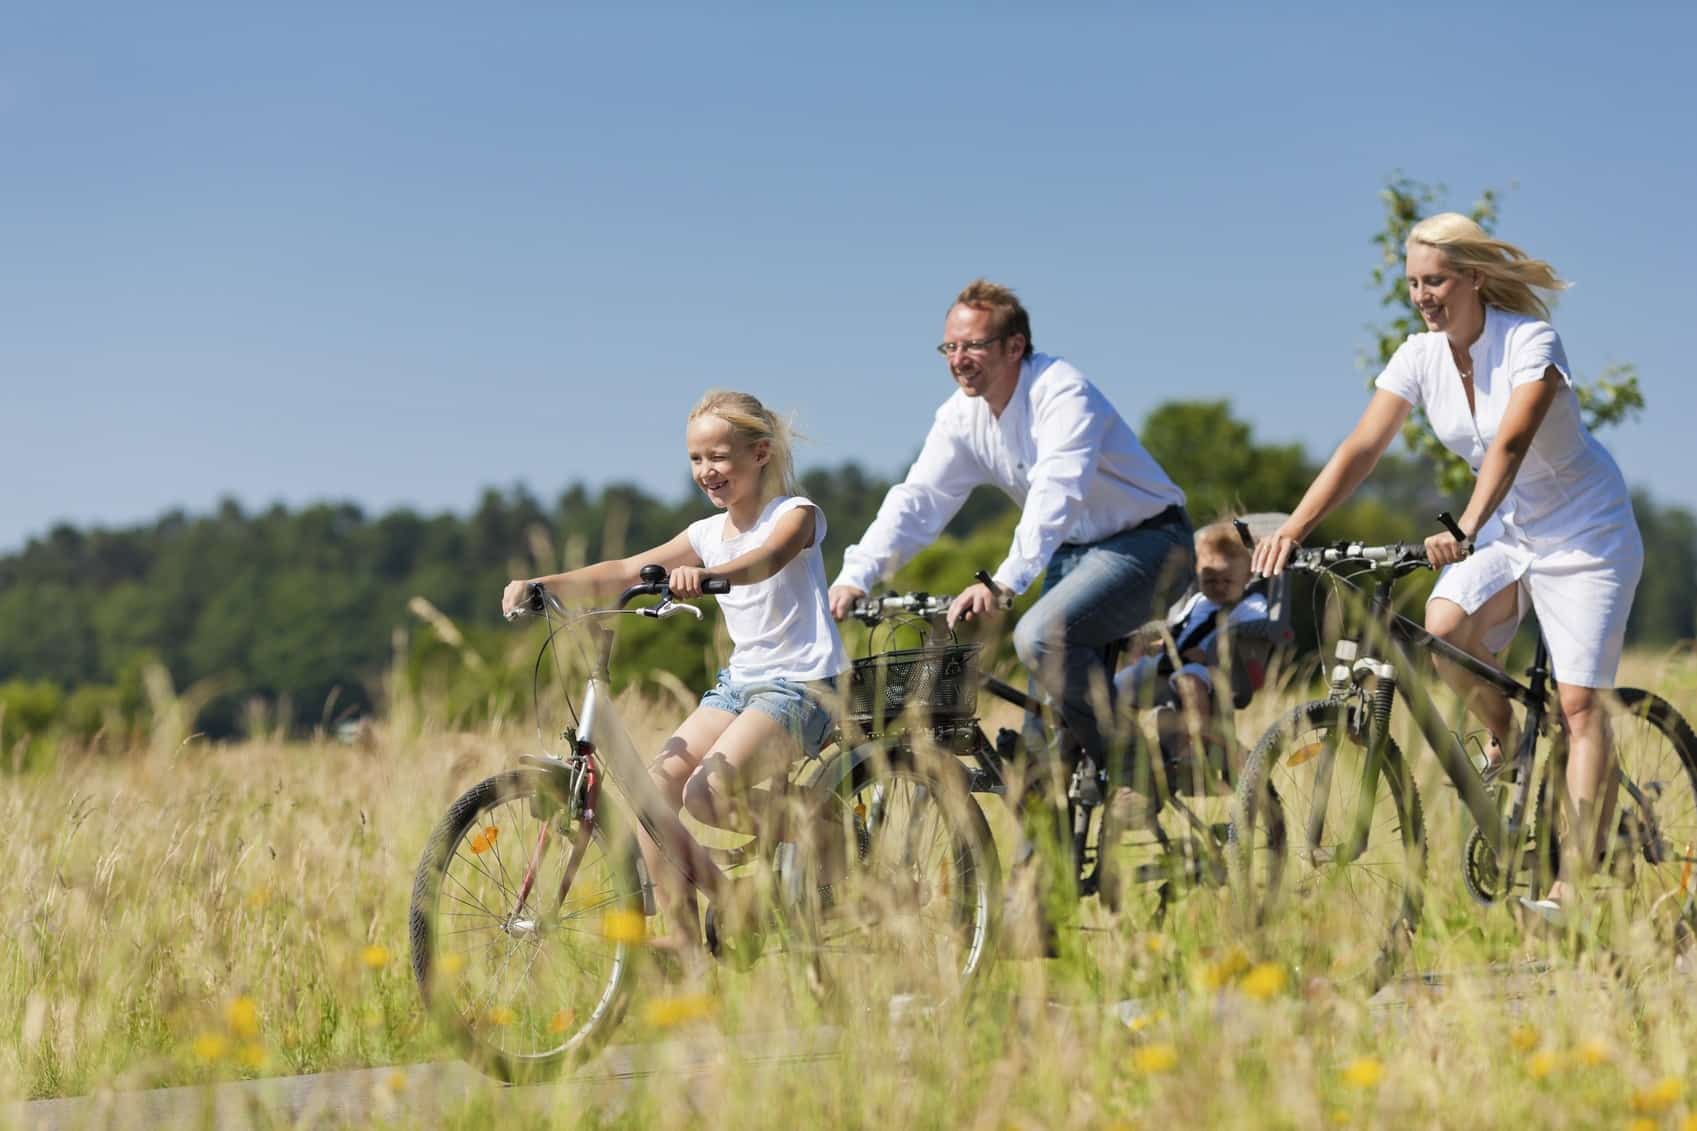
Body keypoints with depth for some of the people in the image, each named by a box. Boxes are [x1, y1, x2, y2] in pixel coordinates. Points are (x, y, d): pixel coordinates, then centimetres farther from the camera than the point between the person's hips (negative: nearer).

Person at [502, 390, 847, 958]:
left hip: (800, 684, -7)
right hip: (738, 682, 7)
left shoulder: (795, 514, -7)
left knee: (706, 794, -27)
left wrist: (704, 576, -51)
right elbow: (624, 571, 6)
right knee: (655, 784, -14)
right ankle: (685, 939, -11)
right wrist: (542, 585, -9)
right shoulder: (709, 534, 12)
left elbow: (765, 561, -30)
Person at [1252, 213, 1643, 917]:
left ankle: (1574, 883, -13)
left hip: (1584, 532, -5)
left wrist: (1465, 530, -53)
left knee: (1579, 704, -12)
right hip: (1505, 528, 5)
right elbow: (1359, 450, -13)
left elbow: (1509, 443, -38)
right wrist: (1293, 529, -26)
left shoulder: (1530, 343, -23)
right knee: (1444, 627, -26)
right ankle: (1502, 739, 4)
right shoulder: (1420, 357, -6)